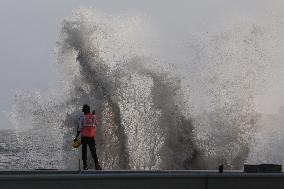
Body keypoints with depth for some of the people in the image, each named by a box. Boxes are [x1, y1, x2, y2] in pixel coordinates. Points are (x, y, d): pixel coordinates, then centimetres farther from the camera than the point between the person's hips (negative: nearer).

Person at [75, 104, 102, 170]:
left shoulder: (82, 117, -4)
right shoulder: (93, 116, 2)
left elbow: (79, 127, -7)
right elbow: (95, 124, 16)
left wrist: (76, 137, -3)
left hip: (84, 137, -2)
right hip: (92, 137, 2)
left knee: (84, 151, 5)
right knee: (93, 151, 7)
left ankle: (85, 165, 0)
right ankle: (97, 164, 1)